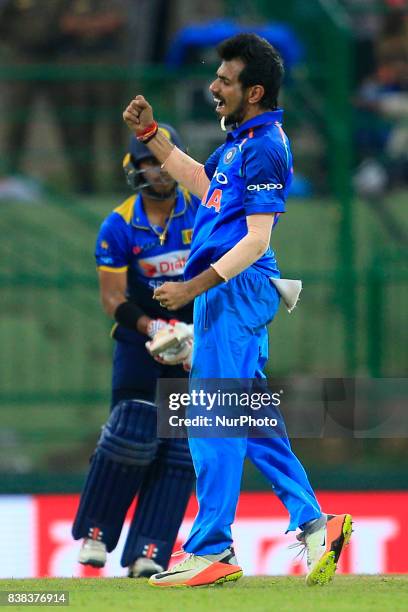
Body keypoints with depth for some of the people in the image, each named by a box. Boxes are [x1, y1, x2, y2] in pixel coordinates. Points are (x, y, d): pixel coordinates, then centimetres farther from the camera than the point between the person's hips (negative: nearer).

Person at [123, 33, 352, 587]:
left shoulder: (264, 148, -16)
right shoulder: (242, 138, 14)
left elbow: (256, 239, -21)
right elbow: (200, 180, 32)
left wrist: (195, 287, -23)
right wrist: (151, 134, 23)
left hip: (235, 290, -10)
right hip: (231, 290, 10)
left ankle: (211, 551, -9)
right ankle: (313, 524, 13)